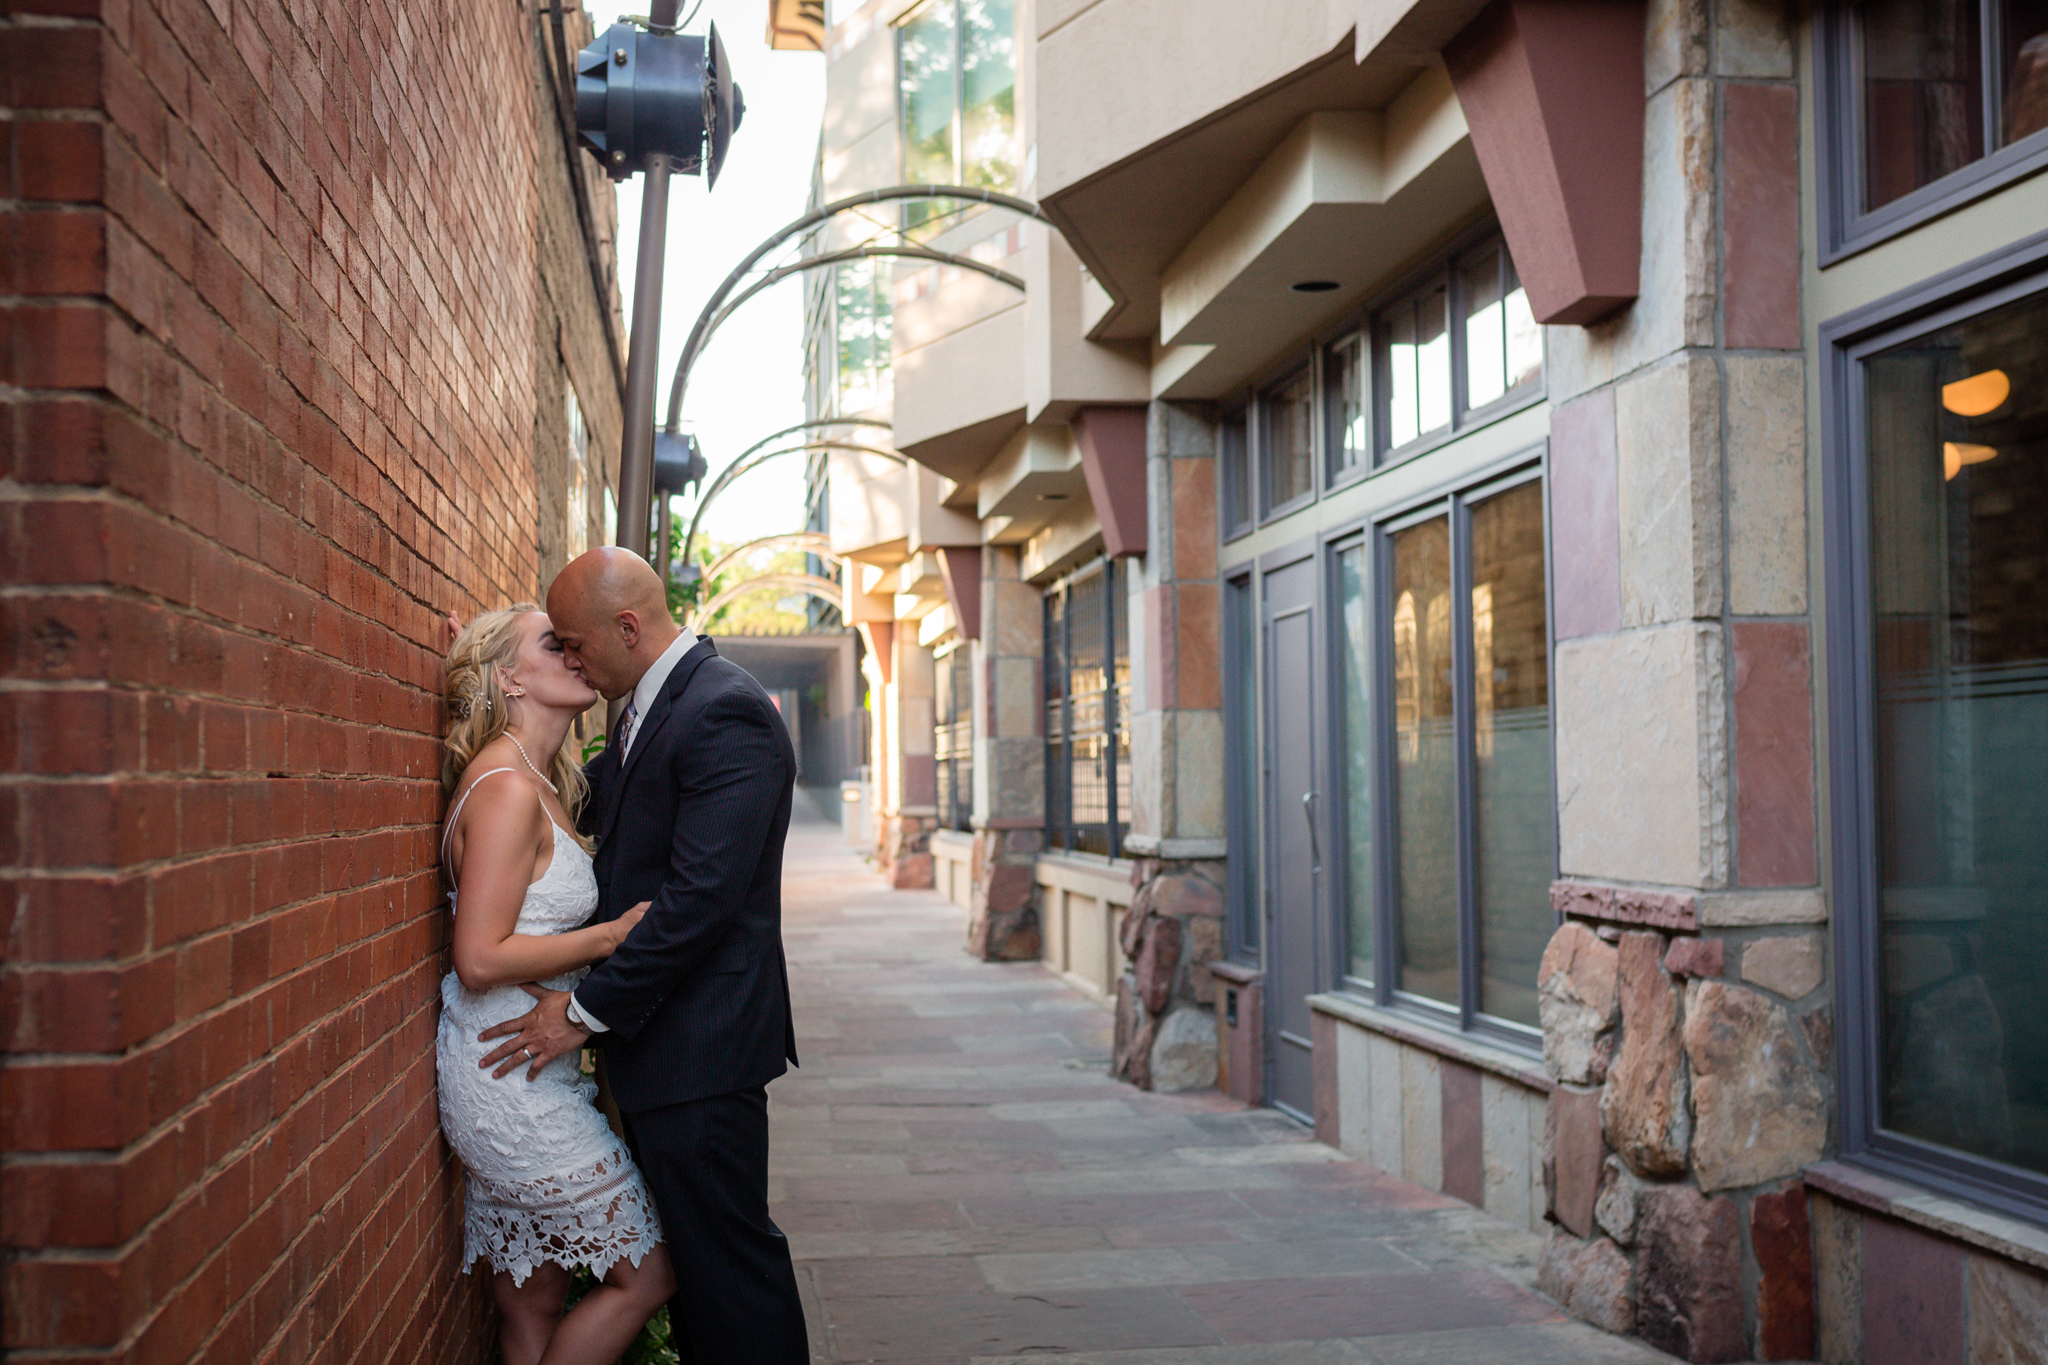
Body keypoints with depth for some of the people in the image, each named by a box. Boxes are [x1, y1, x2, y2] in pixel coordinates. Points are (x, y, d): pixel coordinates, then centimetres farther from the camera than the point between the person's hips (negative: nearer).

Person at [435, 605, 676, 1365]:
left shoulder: (540, 785, 13)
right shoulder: (506, 788, -17)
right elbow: (482, 959, -22)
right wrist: (617, 934, -17)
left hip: (528, 1078, 9)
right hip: (514, 1084, -9)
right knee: (647, 1272, -1)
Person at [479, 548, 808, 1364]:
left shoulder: (725, 714, -19)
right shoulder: (646, 710, 12)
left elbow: (698, 898, -24)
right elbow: (587, 807, 26)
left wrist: (586, 1012, -17)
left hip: (700, 1047, -10)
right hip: (657, 1033, 10)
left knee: (723, 1256, -1)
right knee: (683, 1250, 17)